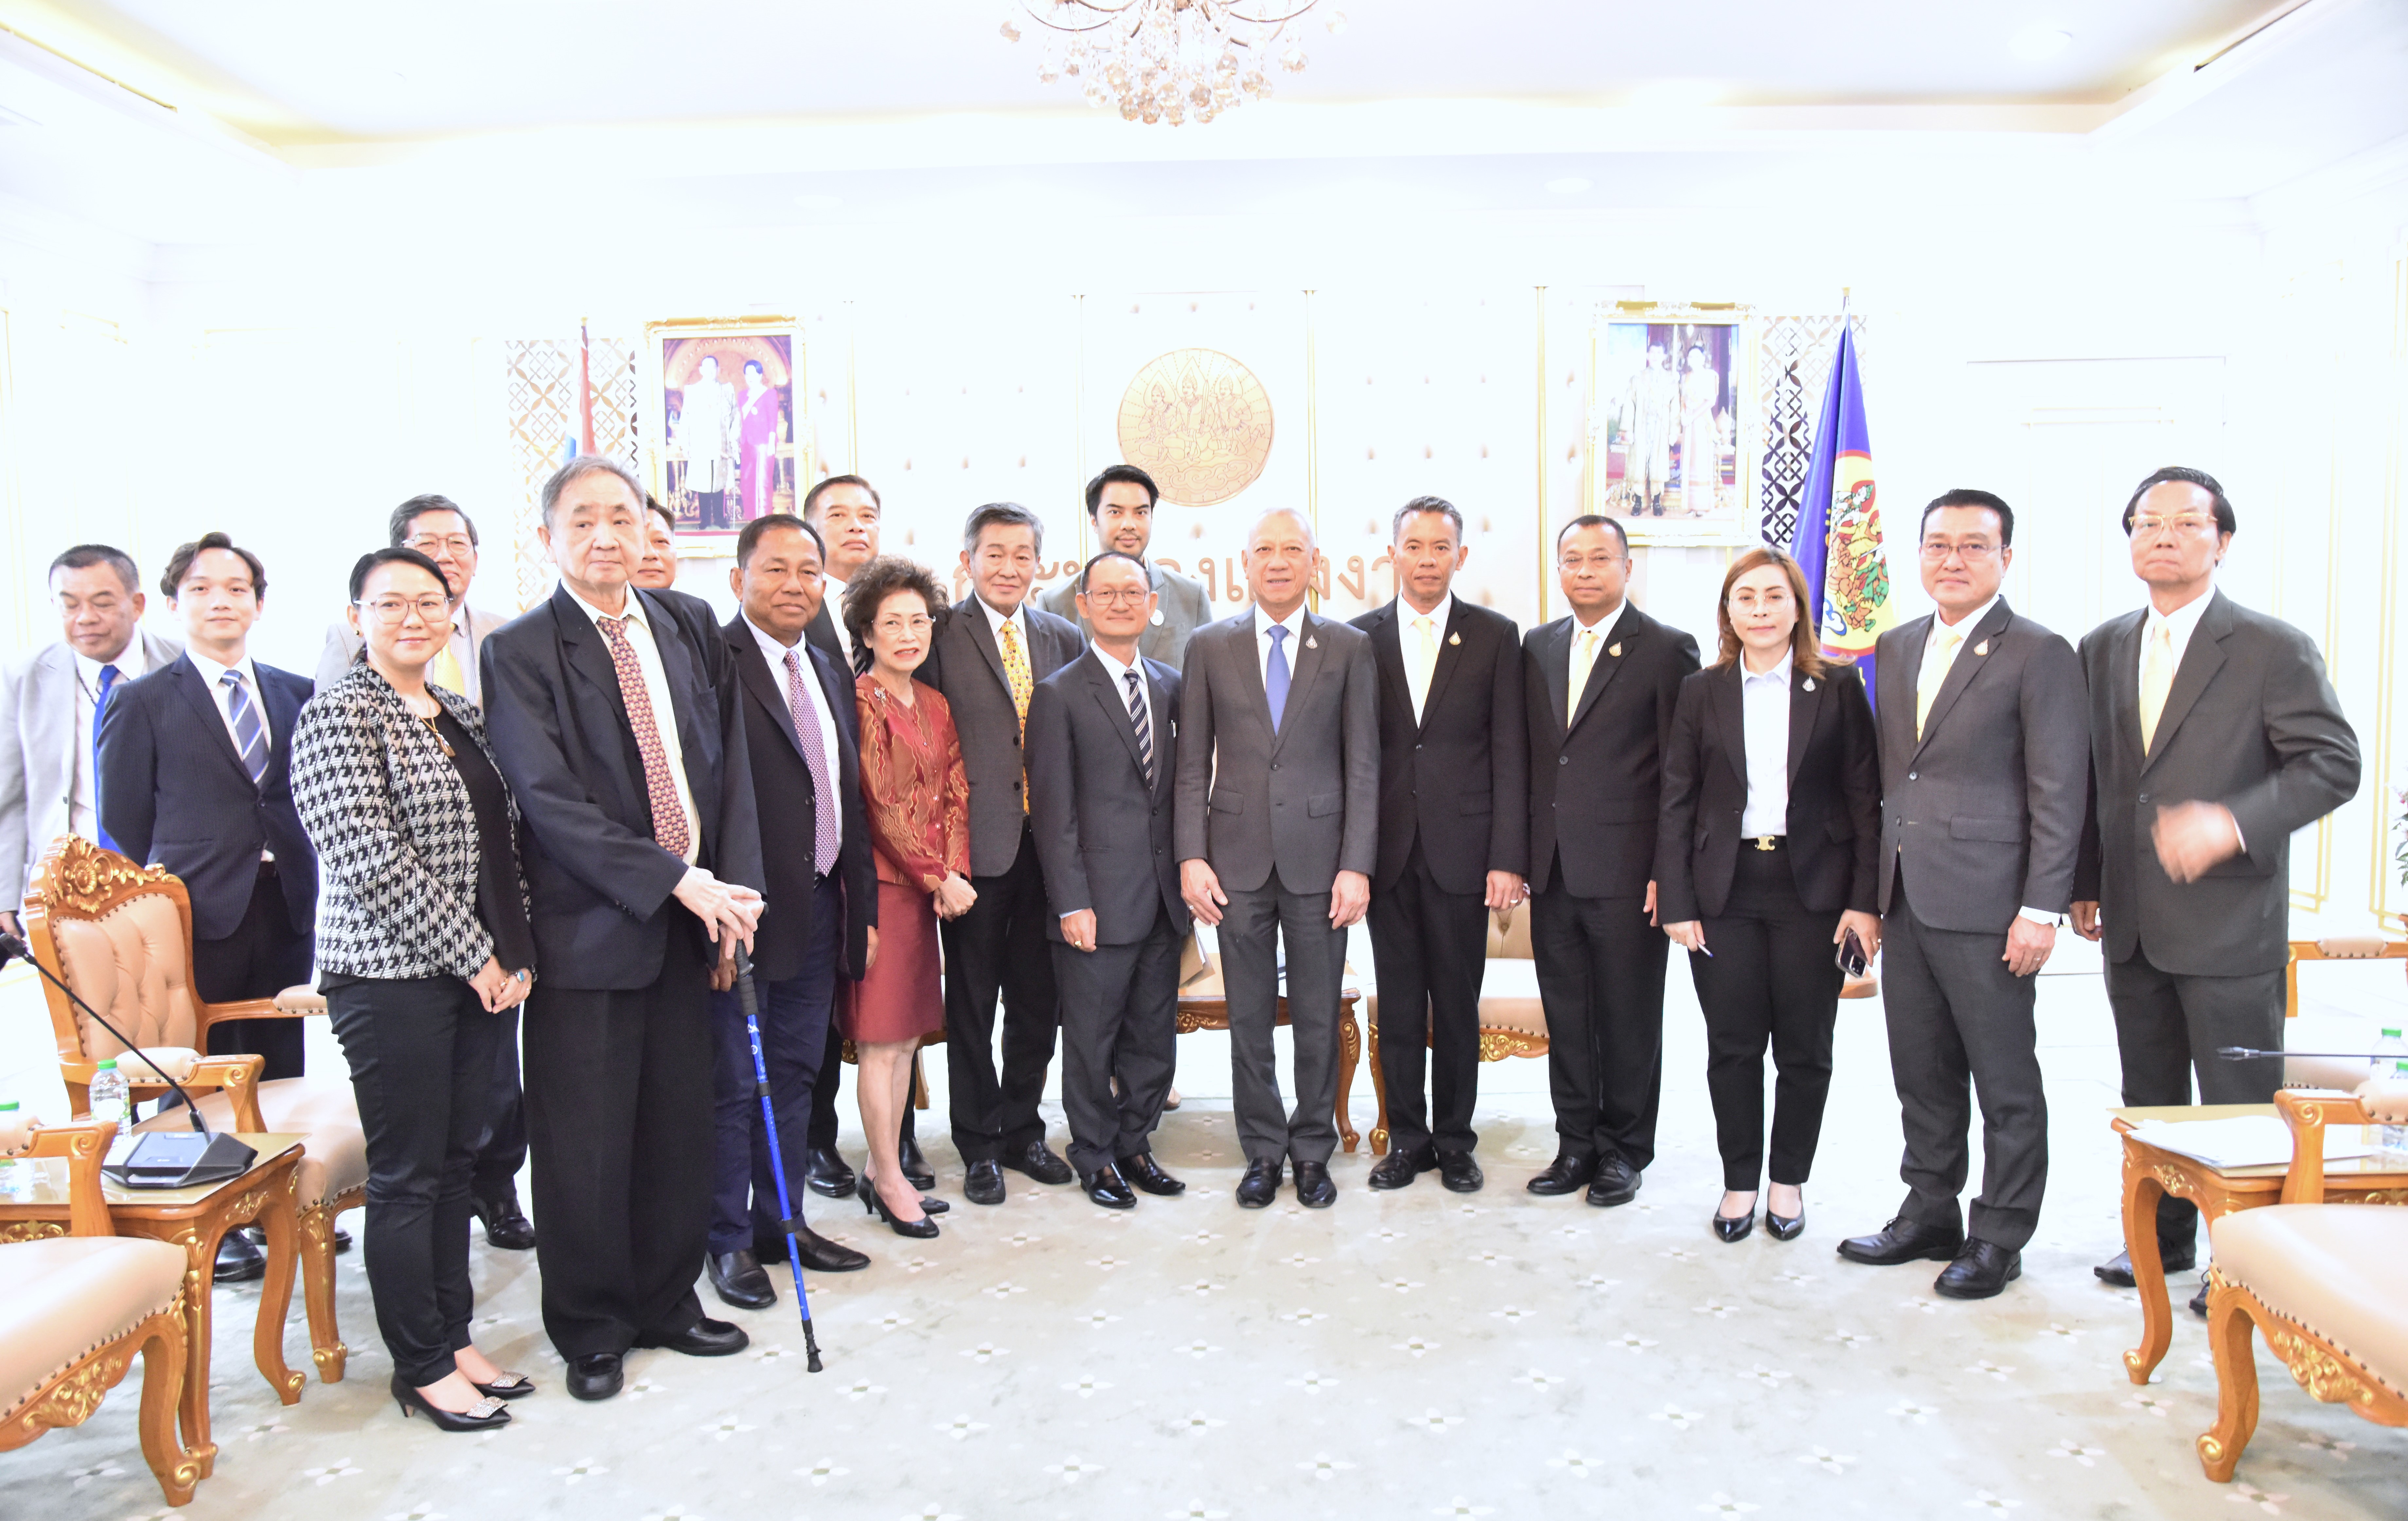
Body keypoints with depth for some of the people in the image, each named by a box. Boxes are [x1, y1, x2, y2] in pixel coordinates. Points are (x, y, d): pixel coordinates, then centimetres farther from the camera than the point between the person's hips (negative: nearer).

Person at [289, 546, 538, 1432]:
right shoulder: (338, 716, -9)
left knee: (457, 1163, 14)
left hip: (479, 974, 7)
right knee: (407, 1176, 3)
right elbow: (371, 858, -17)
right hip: (391, 975, -7)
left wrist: (516, 954, 5)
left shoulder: (464, 718, 13)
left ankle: (454, 1338, 26)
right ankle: (421, 1368, 16)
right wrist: (473, 956, -14)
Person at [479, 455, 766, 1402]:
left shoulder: (691, 626, 9)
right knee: (585, 1143, 5)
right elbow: (551, 799, -15)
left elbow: (728, 764, 7)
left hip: (694, 920, 5)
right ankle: (590, 1330, 24)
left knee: (680, 1126, 13)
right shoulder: (519, 652, -6)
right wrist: (679, 882, -18)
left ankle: (666, 1301, 31)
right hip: (588, 927, -4)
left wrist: (732, 889, -3)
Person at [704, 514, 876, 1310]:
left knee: (796, 1075, 17)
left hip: (820, 909, 8)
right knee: (734, 1085, 4)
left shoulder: (829, 676, 15)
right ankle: (729, 1241, 20)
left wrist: (862, 907, 15)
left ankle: (781, 1222, 31)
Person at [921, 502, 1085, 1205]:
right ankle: (980, 1144, 22)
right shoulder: (941, 635, -4)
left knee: (1037, 1001, 13)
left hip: (1047, 845, 4)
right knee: (972, 1004, 8)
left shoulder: (1065, 638, 9)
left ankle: (1022, 1129, 30)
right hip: (977, 846, -4)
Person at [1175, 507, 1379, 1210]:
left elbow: (1363, 765, 0)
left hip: (1318, 855, -1)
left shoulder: (1349, 647, 3)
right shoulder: (1210, 646, 6)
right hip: (1238, 857, 1)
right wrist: (1192, 856, -4)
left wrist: (1357, 864, -7)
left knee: (1318, 1015, 7)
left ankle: (1313, 1151, 23)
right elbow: (1193, 762, 4)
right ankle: (1263, 1151, 23)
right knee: (1249, 1017, 8)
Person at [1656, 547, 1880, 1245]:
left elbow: (1865, 800, 1)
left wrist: (1864, 900, -6)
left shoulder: (1838, 688, 2)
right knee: (1733, 1047, 6)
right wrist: (1676, 902, -3)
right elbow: (1677, 803, 4)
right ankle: (1739, 1180, 21)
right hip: (1725, 892, 1)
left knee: (1804, 1049, 7)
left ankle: (1789, 1179, 25)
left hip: (1812, 891, -1)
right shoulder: (1701, 692, 5)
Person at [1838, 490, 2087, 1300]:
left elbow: (2058, 795, -10)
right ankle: (1929, 1216, 29)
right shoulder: (1897, 648, 13)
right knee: (1922, 1075, 15)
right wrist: (1872, 885, 13)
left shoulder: (2040, 655, -6)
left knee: (2006, 1083, 6)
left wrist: (2041, 910, -14)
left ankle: (1998, 1239, 19)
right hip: (1906, 899, 6)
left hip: (1985, 905, -6)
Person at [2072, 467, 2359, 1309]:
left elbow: (2333, 763, -10)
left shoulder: (2273, 648, -7)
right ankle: (2162, 1236, 32)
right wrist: (2086, 884, 10)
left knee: (2242, 1106, 5)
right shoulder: (2103, 649, 9)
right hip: (2132, 922, 5)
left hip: (2229, 922, -5)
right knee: (2149, 1098, 16)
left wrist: (2235, 825, -24)